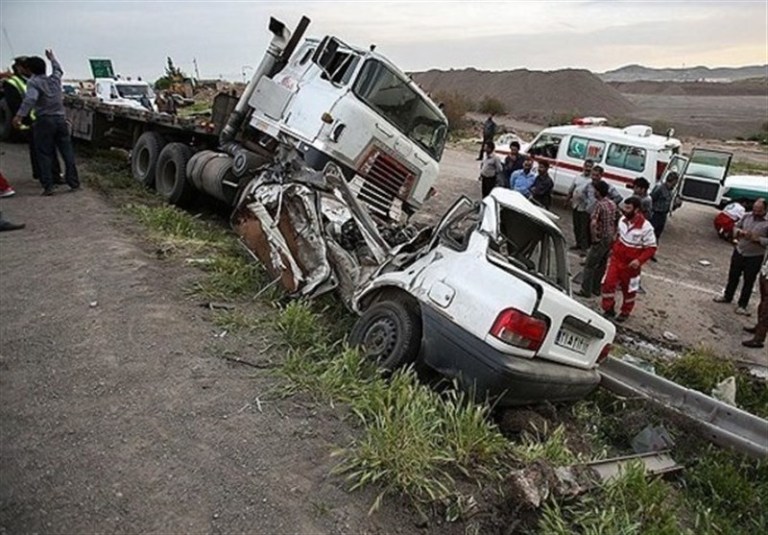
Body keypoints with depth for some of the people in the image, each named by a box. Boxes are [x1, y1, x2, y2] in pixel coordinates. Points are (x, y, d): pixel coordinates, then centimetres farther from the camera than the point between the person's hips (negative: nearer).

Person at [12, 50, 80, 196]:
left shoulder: (34, 82, -7)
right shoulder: (55, 78, 8)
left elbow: (30, 99, -25)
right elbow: (58, 69, 33)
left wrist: (20, 115, -32)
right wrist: (52, 58, 51)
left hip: (44, 121, -4)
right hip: (60, 119, 4)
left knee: (44, 154, 2)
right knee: (67, 152, 8)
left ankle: (48, 186, 0)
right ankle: (74, 183, 10)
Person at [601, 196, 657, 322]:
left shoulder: (645, 227, -20)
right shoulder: (622, 220, -3)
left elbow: (651, 248, -15)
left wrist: (639, 260, -27)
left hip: (630, 264, -4)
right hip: (616, 259, 4)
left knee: (628, 289, 13)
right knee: (608, 283, -4)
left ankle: (625, 312, 35)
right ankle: (608, 309, 14)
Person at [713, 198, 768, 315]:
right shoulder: (747, 216, -3)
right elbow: (736, 227, 10)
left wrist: (757, 239, -28)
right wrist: (739, 232, -11)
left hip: (755, 257, -4)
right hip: (739, 251, 4)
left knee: (749, 281, 5)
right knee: (733, 276, 19)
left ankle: (742, 305, 15)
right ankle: (727, 296, 37)